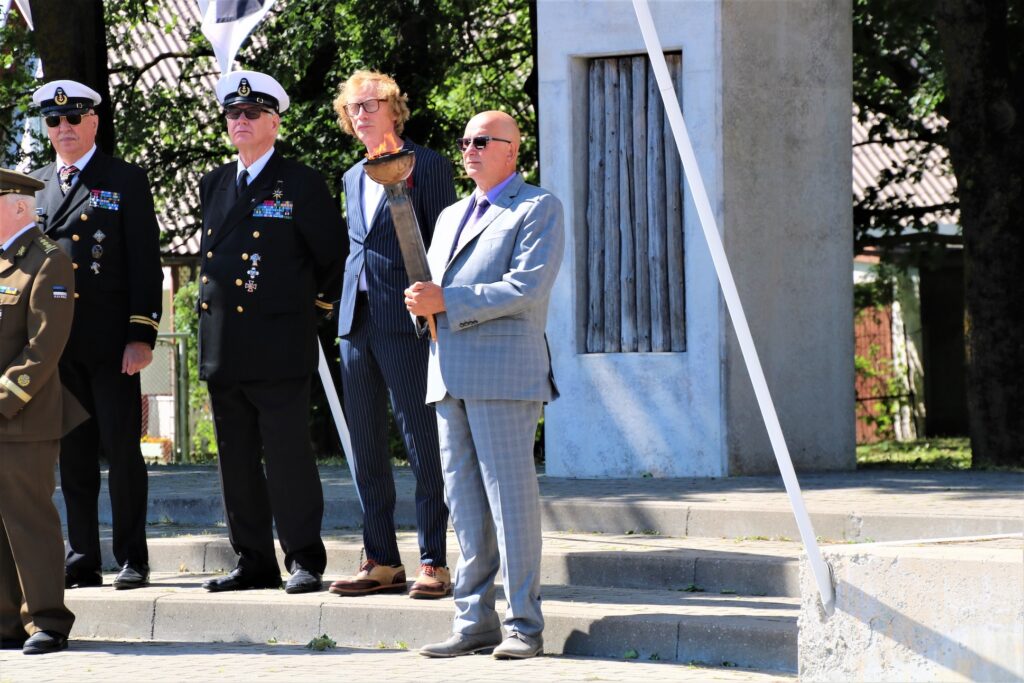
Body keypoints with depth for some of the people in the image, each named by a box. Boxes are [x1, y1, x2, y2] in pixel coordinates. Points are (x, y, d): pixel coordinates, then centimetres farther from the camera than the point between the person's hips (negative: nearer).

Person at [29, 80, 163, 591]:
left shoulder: (126, 182, 2)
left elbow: (145, 263, -2)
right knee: (73, 454, 6)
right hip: (56, 343, 4)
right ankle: (82, 560, 10)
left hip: (111, 340, -4)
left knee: (122, 449, -3)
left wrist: (142, 335, -10)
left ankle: (133, 561, 2)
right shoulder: (36, 185, 15)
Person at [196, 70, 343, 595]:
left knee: (288, 458, -6)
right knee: (236, 461, 7)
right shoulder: (214, 184, 15)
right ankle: (253, 562, 13)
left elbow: (332, 256, 4)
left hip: (279, 348, -6)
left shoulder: (300, 184, -1)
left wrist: (317, 304, 7)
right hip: (223, 348, 6)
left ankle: (305, 562, 0)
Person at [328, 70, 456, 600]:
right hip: (357, 326, 7)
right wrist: (344, 310, 13)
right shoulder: (353, 178, 18)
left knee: (423, 446, -6)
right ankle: (381, 561, 12)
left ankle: (433, 564, -3)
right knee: (366, 450, 7)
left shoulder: (425, 166, -1)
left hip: (405, 324, -7)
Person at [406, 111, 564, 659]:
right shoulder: (451, 217, 25)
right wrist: (421, 301, 1)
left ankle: (524, 625, -5)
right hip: (450, 376, 7)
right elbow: (433, 290, 26)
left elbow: (526, 289, -12)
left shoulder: (538, 209, 1)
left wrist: (448, 302, -14)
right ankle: (474, 621, 8)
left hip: (504, 372, -7)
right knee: (464, 503, 5)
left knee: (510, 498, -7)